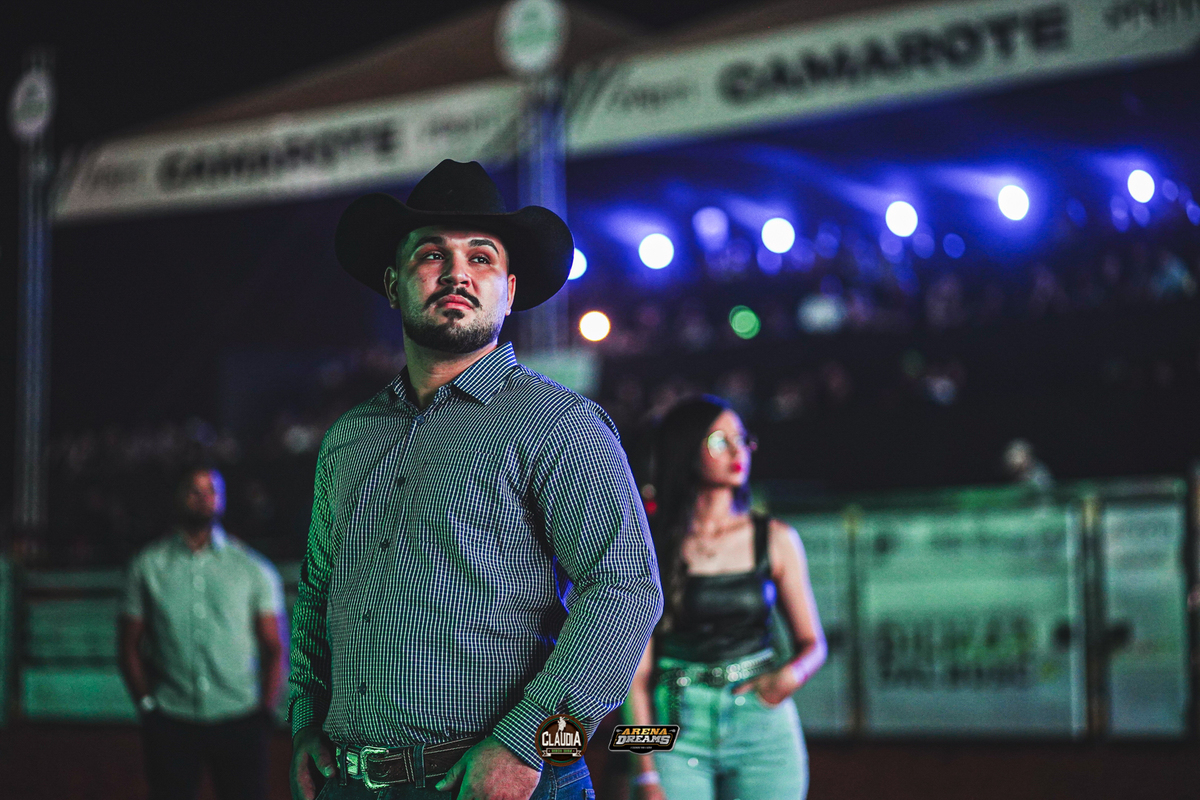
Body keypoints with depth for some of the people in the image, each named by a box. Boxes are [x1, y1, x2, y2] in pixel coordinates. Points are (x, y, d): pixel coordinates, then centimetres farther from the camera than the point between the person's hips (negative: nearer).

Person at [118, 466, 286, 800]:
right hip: (170, 723, 0)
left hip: (239, 721, 0)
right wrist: (147, 706, 0)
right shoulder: (148, 566, 7)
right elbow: (129, 644, 9)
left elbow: (274, 647, 7)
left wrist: (266, 711, -3)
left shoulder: (252, 569, 6)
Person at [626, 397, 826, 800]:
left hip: (762, 724, 2)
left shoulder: (776, 540, 7)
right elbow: (637, 665, -2)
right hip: (676, 731, -1)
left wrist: (792, 674, -11)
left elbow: (812, 642, 12)